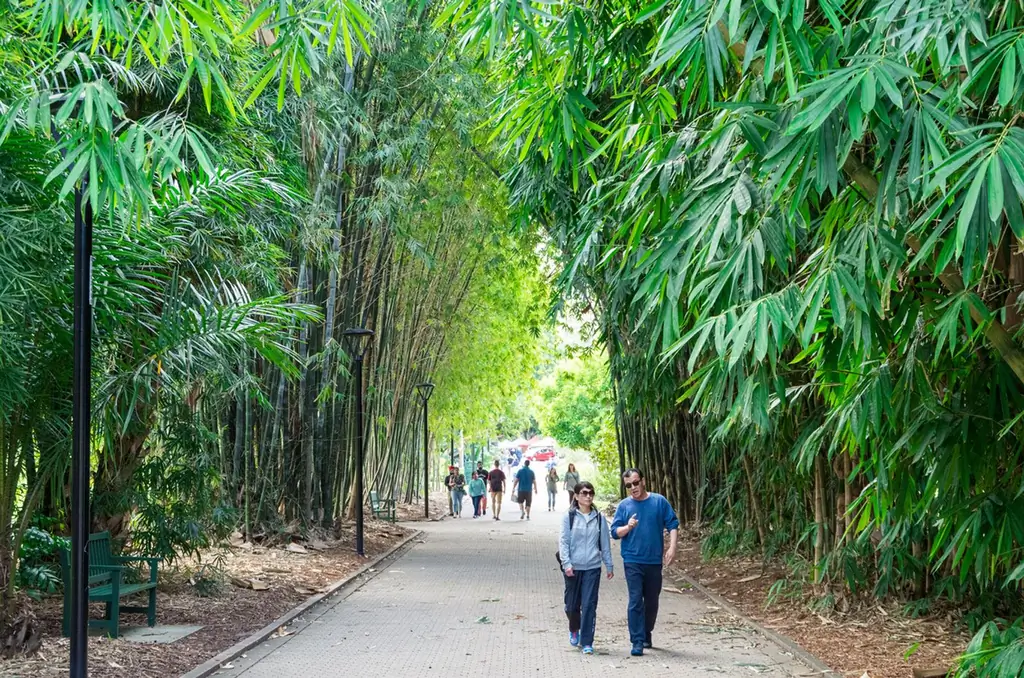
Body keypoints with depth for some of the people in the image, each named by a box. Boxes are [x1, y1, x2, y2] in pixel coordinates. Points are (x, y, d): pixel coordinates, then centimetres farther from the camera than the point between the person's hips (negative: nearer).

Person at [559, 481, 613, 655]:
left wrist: (609, 566, 10)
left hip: (593, 568, 1)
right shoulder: (569, 517, -2)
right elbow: (563, 542, -4)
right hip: (573, 568, 0)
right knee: (572, 605, 10)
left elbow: (605, 544, 10)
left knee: (589, 606, -5)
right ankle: (574, 630, 39)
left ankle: (587, 642, 1)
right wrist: (566, 564, -13)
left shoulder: (599, 518, 4)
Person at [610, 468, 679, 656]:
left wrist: (672, 548, -9)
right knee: (636, 601, -8)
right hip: (632, 561, -1)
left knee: (652, 601, 12)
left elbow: (673, 525, 2)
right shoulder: (624, 505, 2)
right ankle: (637, 642, -6)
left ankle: (647, 634, 31)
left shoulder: (659, 501, 1)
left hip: (654, 561, 1)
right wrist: (628, 527, -17)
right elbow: (615, 532, 3)